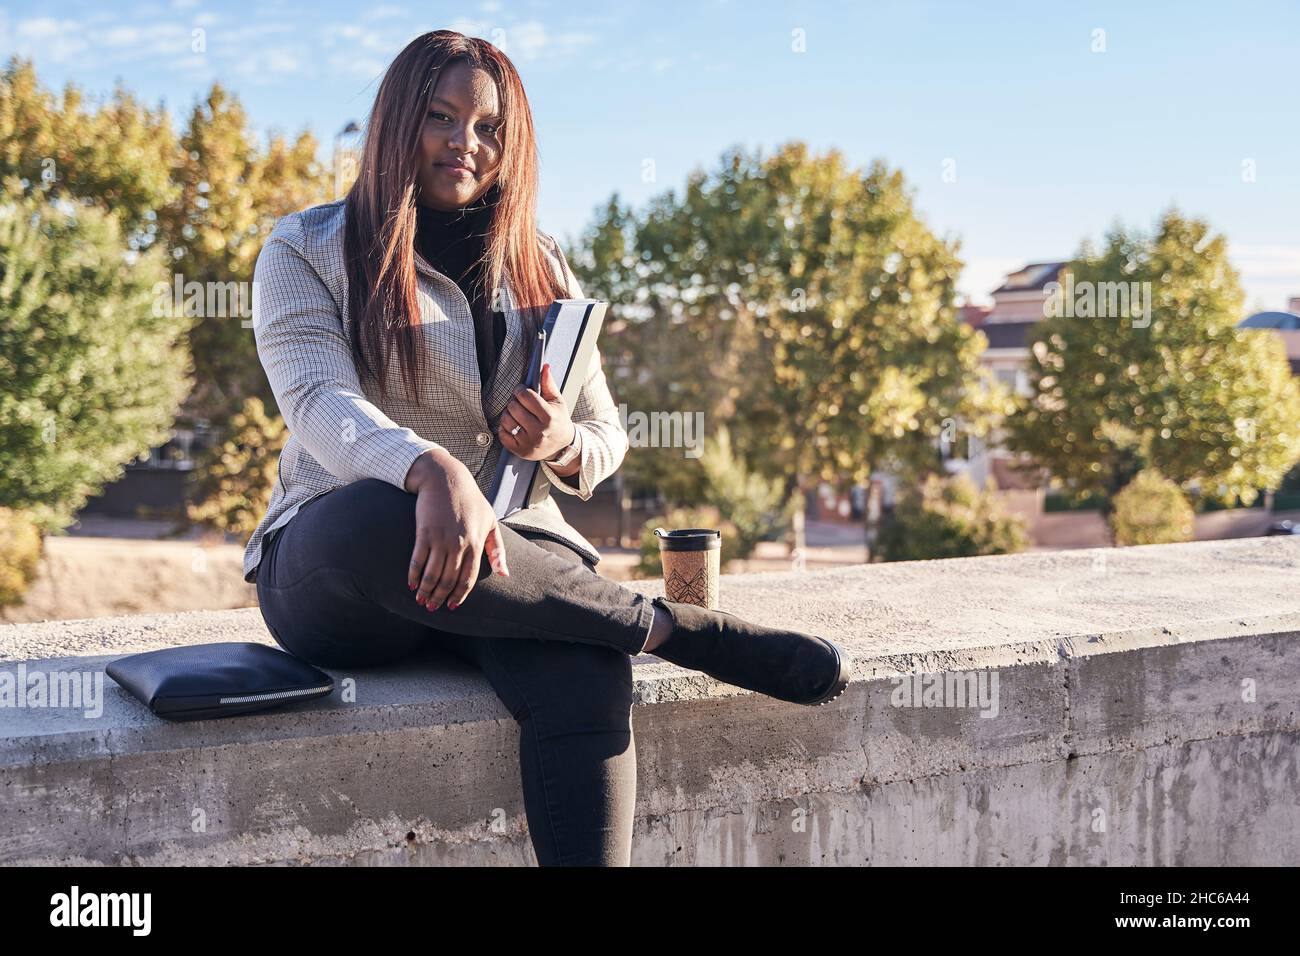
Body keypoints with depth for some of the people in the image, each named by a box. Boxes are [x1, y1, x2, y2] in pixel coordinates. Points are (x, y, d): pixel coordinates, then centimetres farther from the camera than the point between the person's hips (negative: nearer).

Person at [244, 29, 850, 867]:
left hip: (505, 550, 2)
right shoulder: (310, 250, 6)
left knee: (584, 678, -33)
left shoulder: (541, 271, 17)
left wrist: (562, 443, -12)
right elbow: (319, 402, -13)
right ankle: (672, 630, -24)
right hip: (333, 561, -2)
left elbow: (607, 441, 15)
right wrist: (433, 470, -35)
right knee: (381, 520, -40)